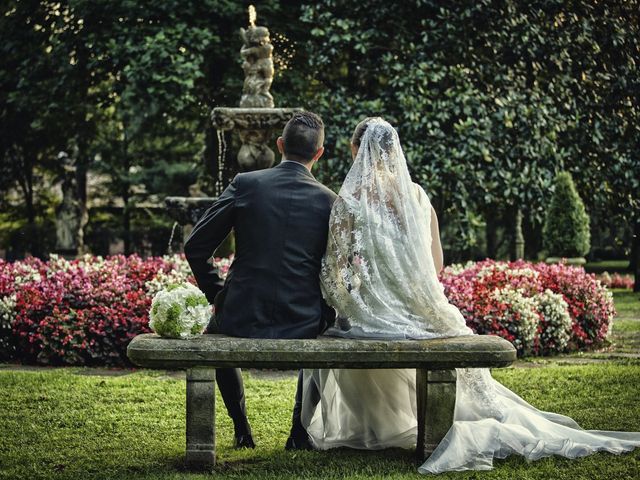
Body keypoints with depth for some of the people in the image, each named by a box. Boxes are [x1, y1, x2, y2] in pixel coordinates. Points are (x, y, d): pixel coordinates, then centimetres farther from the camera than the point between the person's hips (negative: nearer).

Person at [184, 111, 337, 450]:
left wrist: (217, 296, 11)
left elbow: (195, 247, -2)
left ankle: (241, 428, 33)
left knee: (214, 334, 35)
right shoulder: (329, 201, -3)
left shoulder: (245, 184, -4)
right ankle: (300, 431, 28)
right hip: (303, 325, 0)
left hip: (243, 318, 0)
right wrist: (325, 316, 16)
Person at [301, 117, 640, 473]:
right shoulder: (417, 196, 4)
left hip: (370, 314, -3)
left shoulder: (349, 200, -9)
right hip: (418, 311, 4)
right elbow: (436, 265, 8)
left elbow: (336, 270, -10)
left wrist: (345, 304, 9)